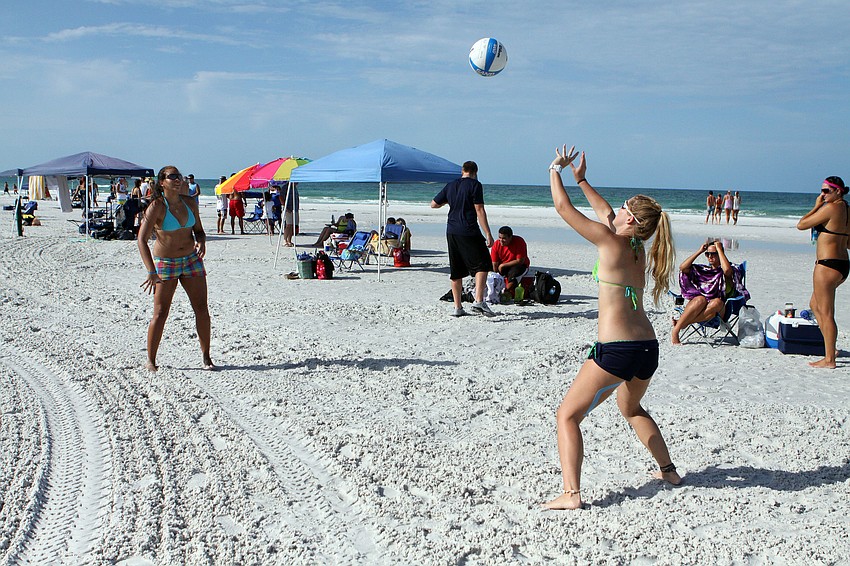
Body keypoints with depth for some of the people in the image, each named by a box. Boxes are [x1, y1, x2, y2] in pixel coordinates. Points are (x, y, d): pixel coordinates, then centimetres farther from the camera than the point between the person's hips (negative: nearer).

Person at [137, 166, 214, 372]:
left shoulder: (190, 203, 2)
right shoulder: (157, 206, -14)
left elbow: (198, 230, 14)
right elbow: (142, 239, -21)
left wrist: (201, 241, -11)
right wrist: (151, 271, -30)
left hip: (192, 260, 5)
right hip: (165, 262, -4)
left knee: (202, 308, 2)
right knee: (160, 313, -4)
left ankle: (206, 356, 13)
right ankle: (150, 361, 9)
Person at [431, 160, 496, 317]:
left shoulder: (450, 185, 12)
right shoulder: (475, 185, -4)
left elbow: (434, 204, 19)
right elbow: (479, 210, -11)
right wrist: (488, 234, -10)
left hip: (451, 232, 6)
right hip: (468, 231, -6)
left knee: (456, 271, 10)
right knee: (482, 264, 0)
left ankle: (457, 307, 12)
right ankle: (478, 301, -15)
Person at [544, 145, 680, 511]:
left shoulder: (611, 243, -10)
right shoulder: (638, 247, 11)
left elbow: (564, 208, -5)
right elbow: (606, 213, 28)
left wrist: (556, 170, 10)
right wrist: (581, 180, 35)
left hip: (615, 351, -8)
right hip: (648, 348, 8)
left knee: (568, 415, 1)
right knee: (631, 408, 34)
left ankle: (571, 493, -10)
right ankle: (668, 470, 40)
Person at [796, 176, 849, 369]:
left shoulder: (830, 208, -15)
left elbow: (801, 225, -10)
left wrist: (816, 206, -1)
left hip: (827, 264, -10)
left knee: (826, 313, -3)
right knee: (815, 305, 21)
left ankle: (829, 359, 1)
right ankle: (830, 349, 21)